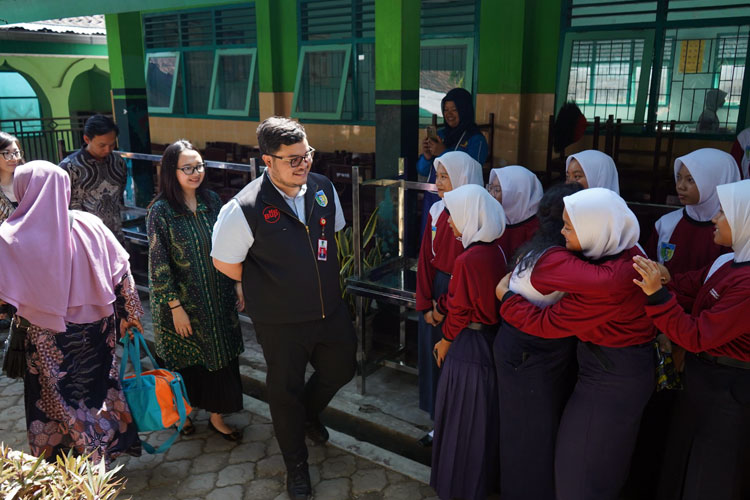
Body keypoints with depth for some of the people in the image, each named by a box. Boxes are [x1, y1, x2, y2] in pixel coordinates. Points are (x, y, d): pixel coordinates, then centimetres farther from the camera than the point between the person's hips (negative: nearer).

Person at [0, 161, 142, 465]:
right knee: (96, 392, 22)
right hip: (95, 333, 3)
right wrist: (130, 314, 7)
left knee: (55, 404, 16)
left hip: (47, 341, -3)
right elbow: (122, 274, -4)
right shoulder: (90, 225, -9)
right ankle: (104, 452, 39)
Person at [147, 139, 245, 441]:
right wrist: (175, 307, -14)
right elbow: (159, 264, -14)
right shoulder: (161, 211, -14)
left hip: (217, 299, 4)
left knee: (221, 356, 11)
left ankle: (217, 416, 29)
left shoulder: (211, 201, 0)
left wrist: (237, 283, 7)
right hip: (181, 302, -4)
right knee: (183, 360, 13)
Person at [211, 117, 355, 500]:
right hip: (281, 323, -4)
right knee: (286, 390, 15)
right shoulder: (245, 209, -23)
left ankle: (309, 414, 56)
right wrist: (266, 288, 0)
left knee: (340, 369, 22)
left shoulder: (324, 189, -6)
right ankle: (296, 464, 41)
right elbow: (225, 262, -10)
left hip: (330, 309, 5)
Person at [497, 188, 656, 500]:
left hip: (609, 378, -9)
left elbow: (547, 323, -23)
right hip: (623, 368, 9)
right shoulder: (626, 252, -3)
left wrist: (506, 296, -9)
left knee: (581, 464, 10)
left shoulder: (607, 281, -32)